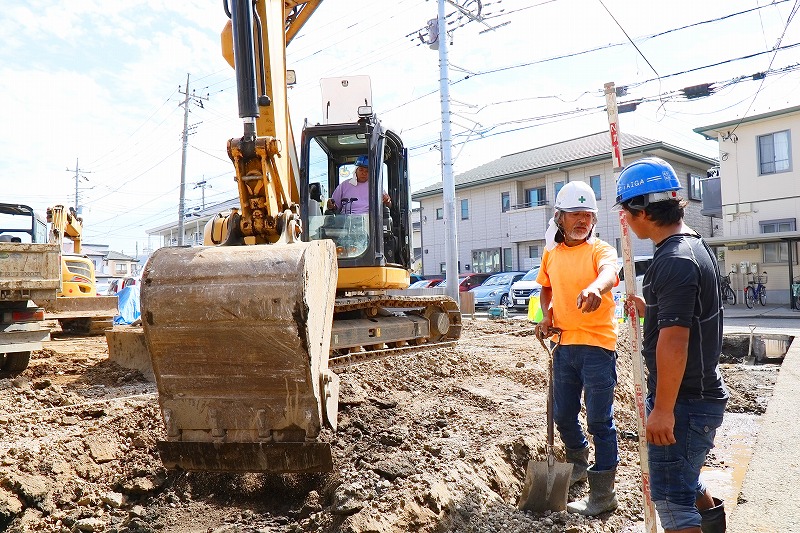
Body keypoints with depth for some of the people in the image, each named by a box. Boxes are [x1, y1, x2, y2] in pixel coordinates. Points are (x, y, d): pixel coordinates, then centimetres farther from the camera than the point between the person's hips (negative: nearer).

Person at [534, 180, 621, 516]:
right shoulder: (551, 253, 8)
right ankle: (578, 463, 44)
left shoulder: (600, 250, -9)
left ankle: (602, 495, 14)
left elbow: (609, 272, -33)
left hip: (597, 344, -5)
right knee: (562, 416, 16)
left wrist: (595, 286, -56)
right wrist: (546, 315, 5)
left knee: (599, 421, 1)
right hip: (564, 345, 6)